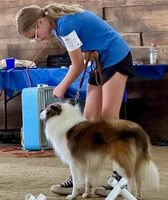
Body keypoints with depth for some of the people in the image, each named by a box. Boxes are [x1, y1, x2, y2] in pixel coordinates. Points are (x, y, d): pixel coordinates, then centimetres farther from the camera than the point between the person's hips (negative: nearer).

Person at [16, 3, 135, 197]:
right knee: (90, 119, 3)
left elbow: (78, 65, -14)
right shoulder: (57, 23, 5)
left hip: (116, 58, -9)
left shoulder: (65, 24, -24)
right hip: (100, 63, 9)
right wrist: (87, 53, -8)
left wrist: (61, 88, -2)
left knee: (109, 117, -13)